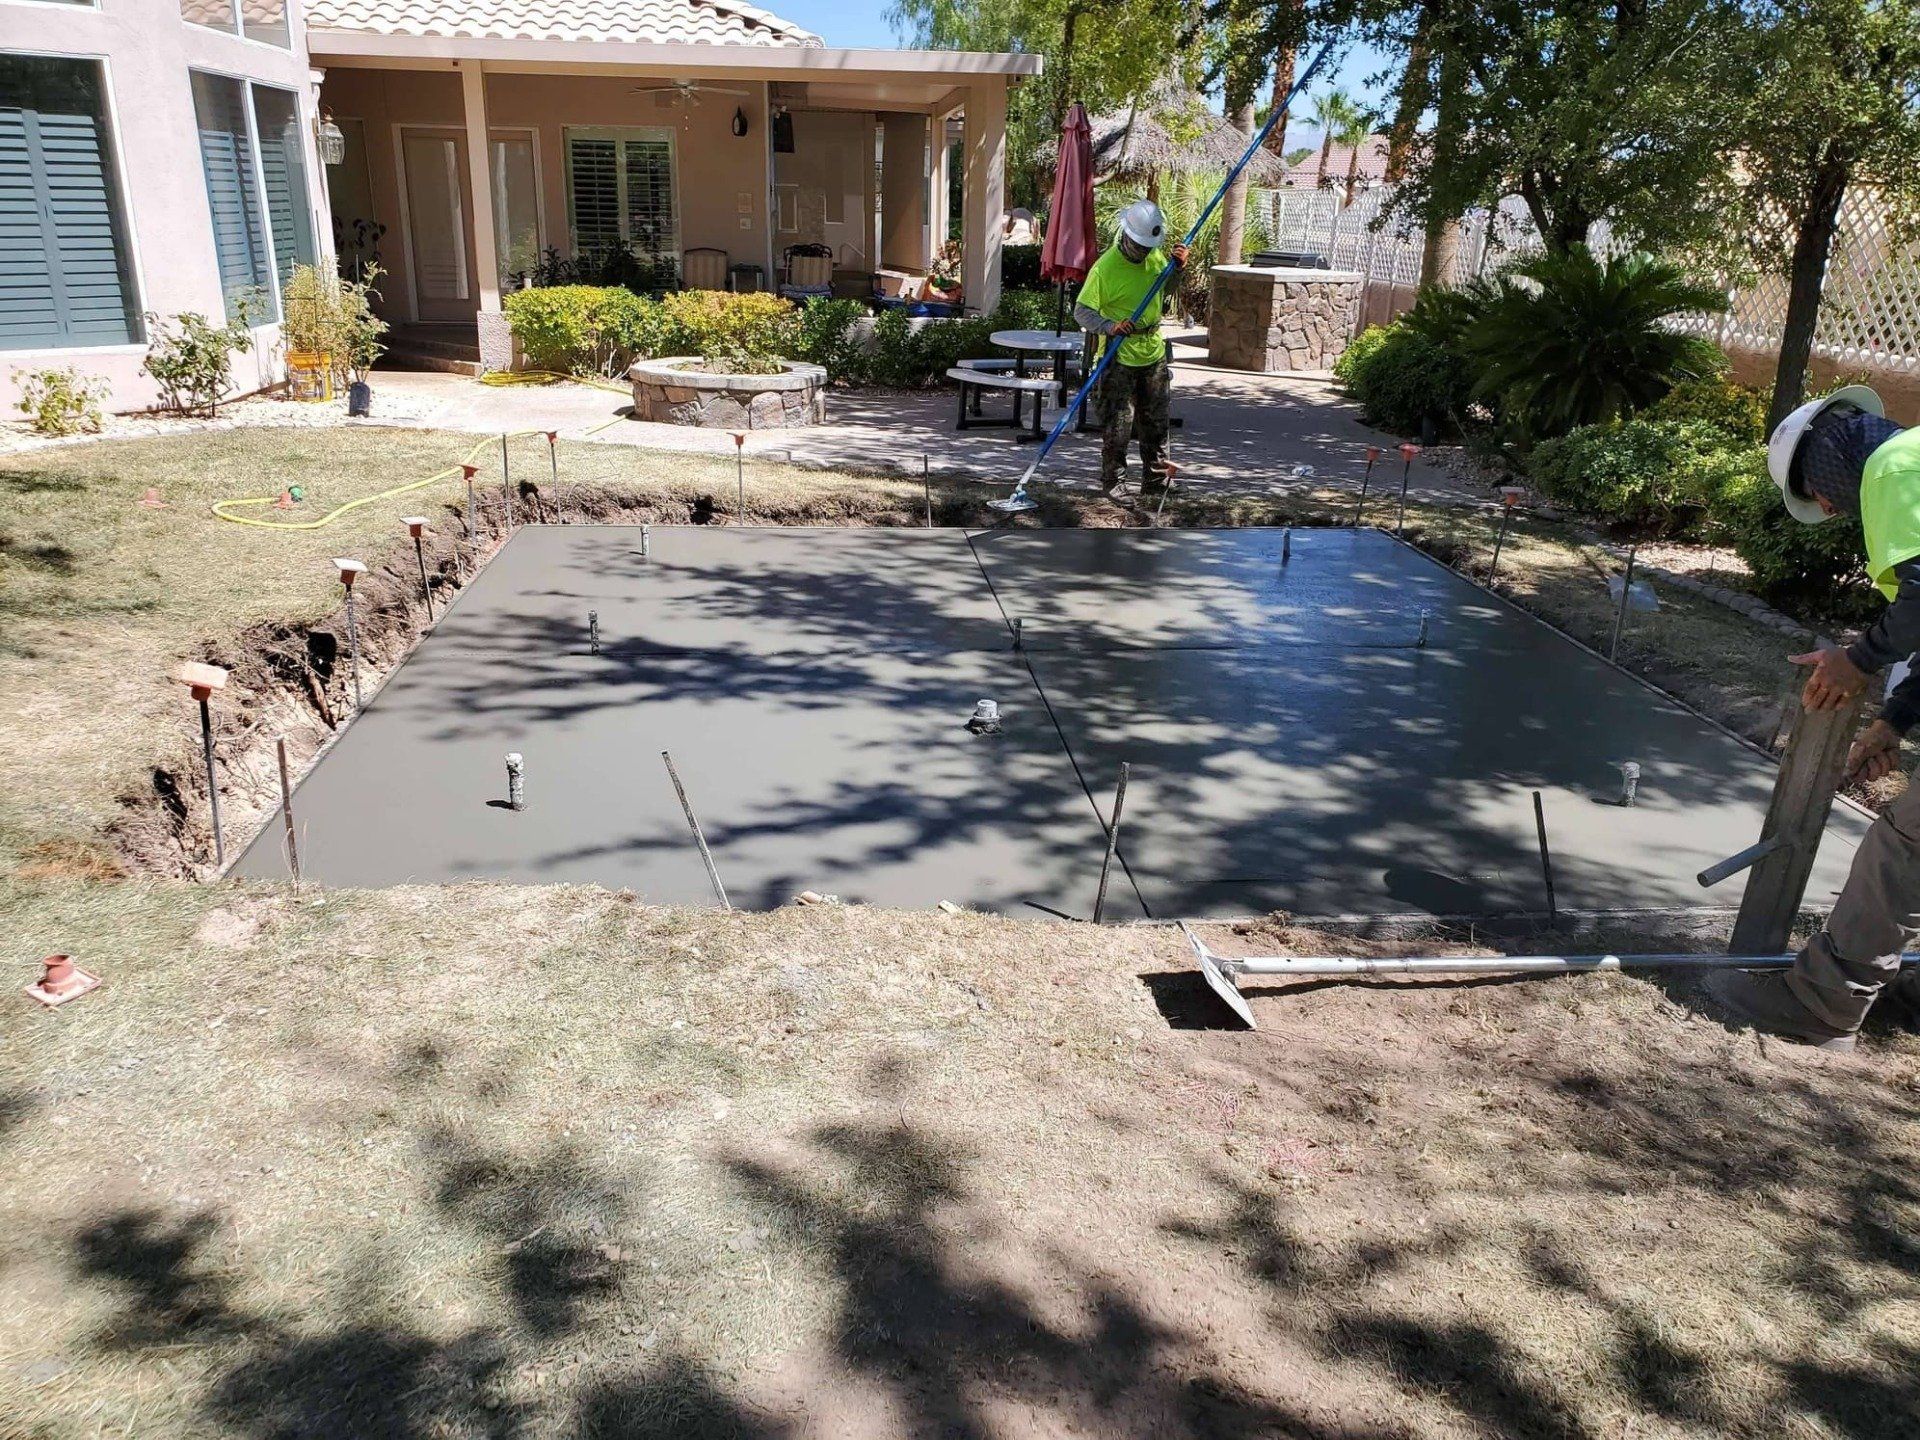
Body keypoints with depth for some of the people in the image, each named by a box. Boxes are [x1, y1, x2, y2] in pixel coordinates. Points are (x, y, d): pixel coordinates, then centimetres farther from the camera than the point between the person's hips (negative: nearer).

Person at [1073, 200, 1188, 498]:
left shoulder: (1156, 255, 4)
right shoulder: (1106, 267, -16)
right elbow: (1082, 310, -18)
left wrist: (1177, 265, 0)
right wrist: (1109, 326, -34)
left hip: (1153, 353, 6)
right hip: (1119, 357, -6)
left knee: (1155, 423, 13)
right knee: (1116, 426, -4)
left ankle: (1156, 483, 23)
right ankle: (1111, 483, 10)